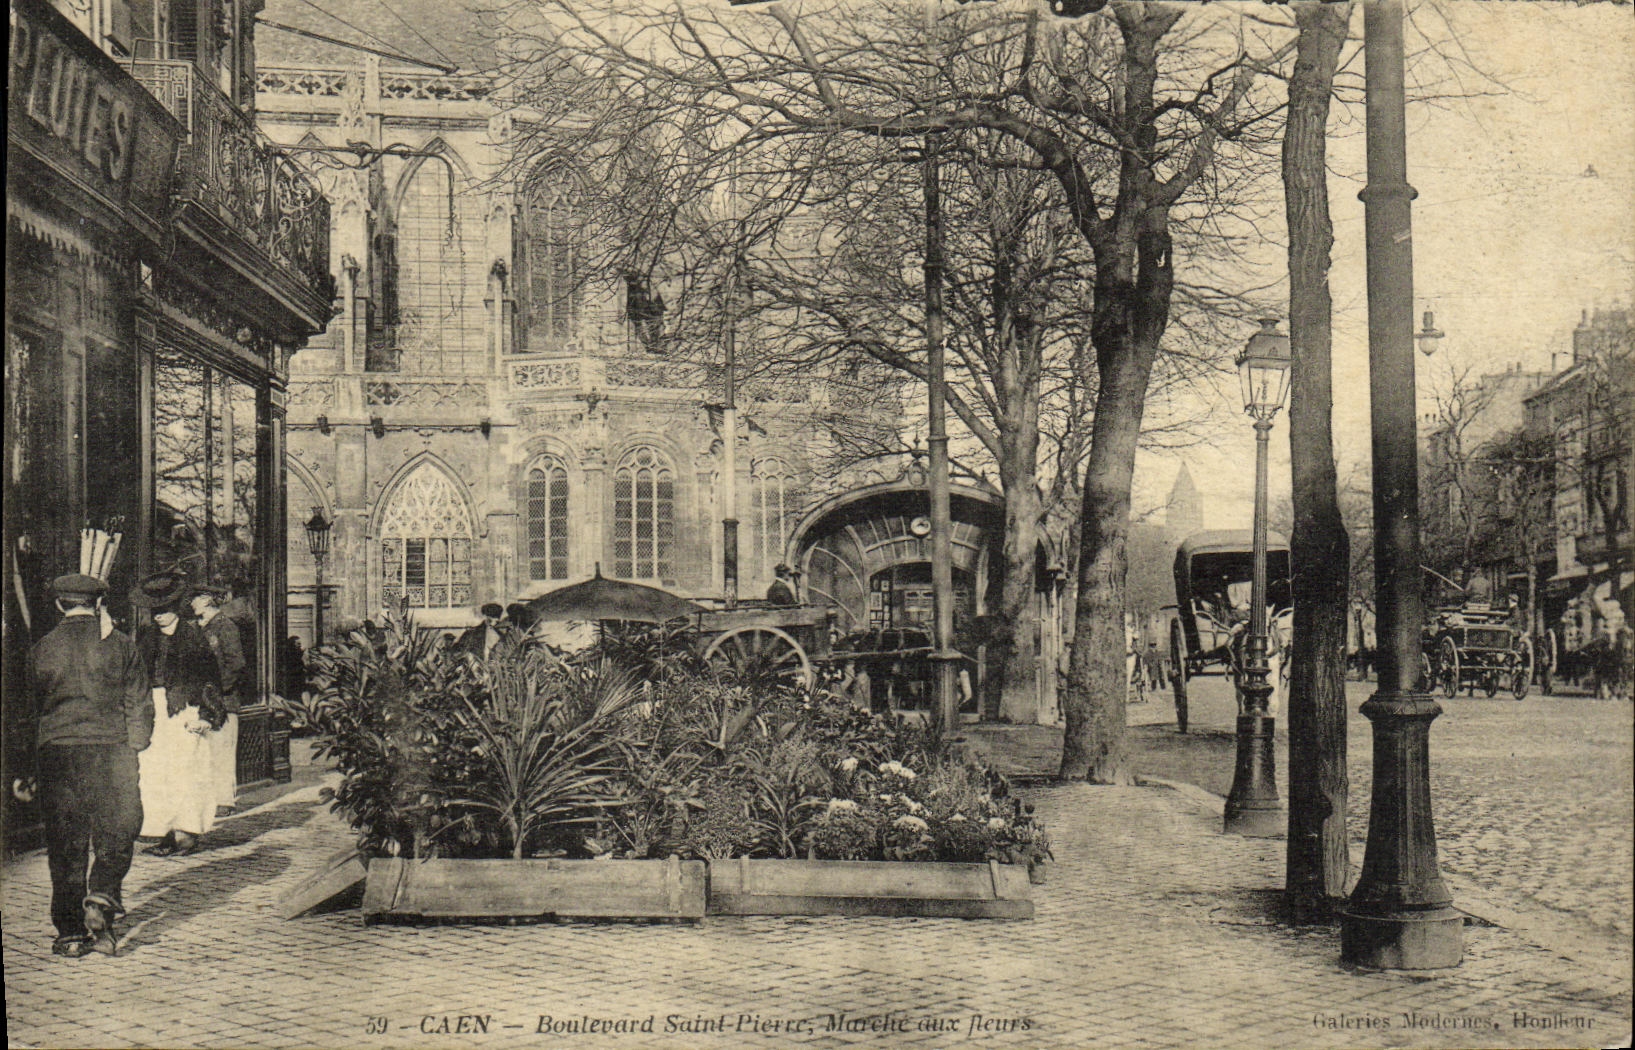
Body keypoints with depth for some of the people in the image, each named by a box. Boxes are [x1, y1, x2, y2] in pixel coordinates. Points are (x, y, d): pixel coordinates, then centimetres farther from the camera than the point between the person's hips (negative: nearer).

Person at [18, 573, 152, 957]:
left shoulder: (43, 649, 5)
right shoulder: (120, 645, 3)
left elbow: (28, 709, 9)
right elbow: (139, 706, 3)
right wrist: (133, 752, 11)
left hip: (57, 751, 1)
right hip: (111, 750, -1)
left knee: (65, 846, 6)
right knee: (116, 834, 9)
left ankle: (69, 932, 9)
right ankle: (102, 900, -12)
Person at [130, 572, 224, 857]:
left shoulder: (192, 633, 1)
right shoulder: (145, 635, 13)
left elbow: (206, 675, -1)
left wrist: (204, 714, -9)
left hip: (184, 708, -4)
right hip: (153, 711, 4)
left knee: (184, 767, -7)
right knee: (154, 771, 0)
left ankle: (187, 831, -1)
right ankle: (166, 833, 4)